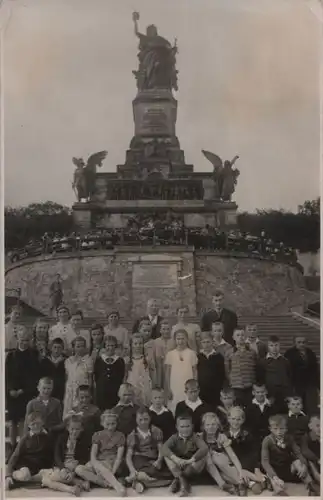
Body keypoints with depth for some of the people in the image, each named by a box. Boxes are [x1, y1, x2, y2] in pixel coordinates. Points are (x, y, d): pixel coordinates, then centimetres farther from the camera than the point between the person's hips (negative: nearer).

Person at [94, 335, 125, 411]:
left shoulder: (120, 361, 3)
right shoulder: (98, 360, 6)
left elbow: (122, 377, 5)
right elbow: (96, 377, 8)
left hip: (116, 393, -1)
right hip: (101, 393, 1)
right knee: (102, 412, 1)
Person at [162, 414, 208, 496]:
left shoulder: (195, 437, -7)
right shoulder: (174, 437, -4)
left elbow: (204, 448, -28)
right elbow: (164, 448, -23)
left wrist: (190, 460, -41)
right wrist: (176, 459, -41)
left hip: (192, 468, -1)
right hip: (178, 467, 1)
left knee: (203, 456, -28)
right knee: (166, 455, -22)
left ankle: (177, 480, -25)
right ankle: (183, 481, -34)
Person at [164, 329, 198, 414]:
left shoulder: (191, 353, 2)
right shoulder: (170, 354, 3)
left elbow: (195, 372, 7)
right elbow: (167, 373, 6)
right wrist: (167, 389, 1)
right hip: (174, 389, 1)